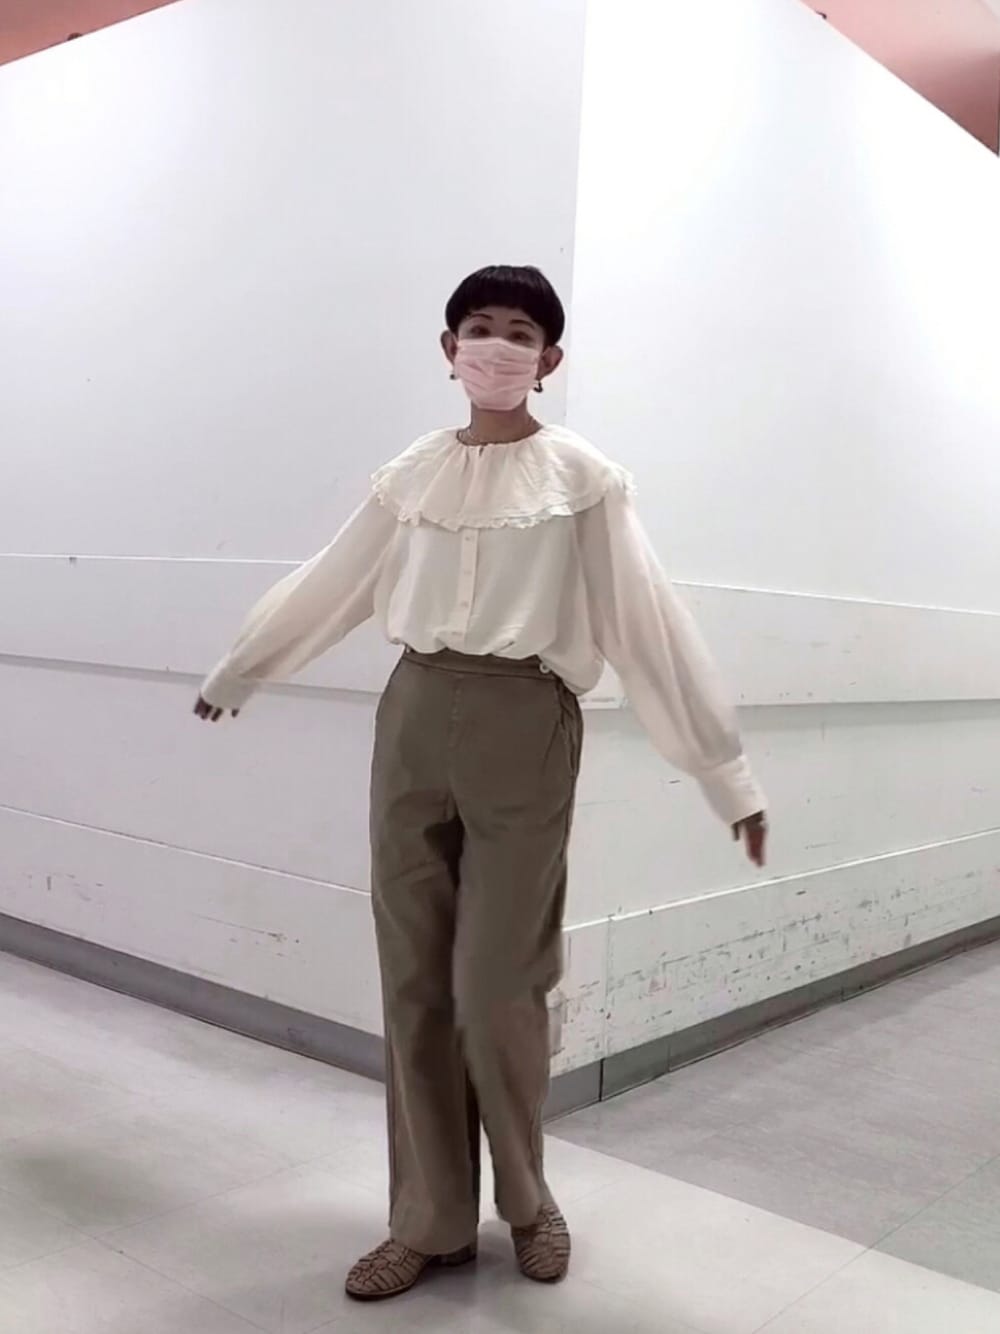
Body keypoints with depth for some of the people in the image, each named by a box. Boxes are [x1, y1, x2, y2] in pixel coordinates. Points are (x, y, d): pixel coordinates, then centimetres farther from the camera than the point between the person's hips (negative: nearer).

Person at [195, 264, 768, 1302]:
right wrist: (232, 675, 29)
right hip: (413, 717, 4)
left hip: (522, 727, -4)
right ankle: (431, 1219, 23)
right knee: (413, 981, 7)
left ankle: (525, 1199, 26)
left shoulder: (584, 480, -1)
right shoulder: (412, 474, 10)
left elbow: (652, 623, -4)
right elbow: (328, 589, 20)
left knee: (495, 987, -2)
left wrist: (725, 770, -7)